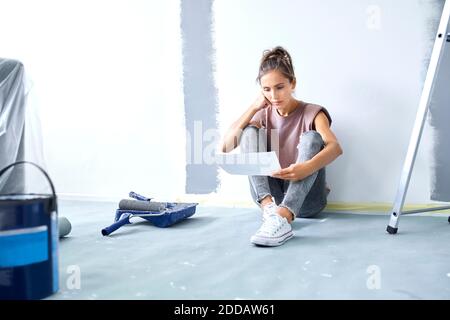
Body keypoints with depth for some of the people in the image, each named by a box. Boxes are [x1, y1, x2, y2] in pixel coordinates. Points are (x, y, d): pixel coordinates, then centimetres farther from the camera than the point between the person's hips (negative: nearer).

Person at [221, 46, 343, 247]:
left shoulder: (312, 113, -3)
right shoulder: (263, 115, 9)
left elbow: (336, 147, -25)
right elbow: (225, 147, -5)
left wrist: (307, 168, -46)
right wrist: (254, 107, -7)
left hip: (305, 198, -3)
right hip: (269, 195, 3)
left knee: (311, 138, -26)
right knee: (251, 131, -14)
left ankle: (282, 217, -47)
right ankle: (269, 208, -35)